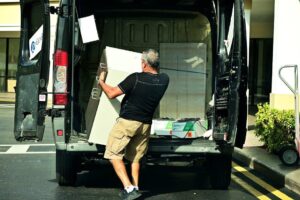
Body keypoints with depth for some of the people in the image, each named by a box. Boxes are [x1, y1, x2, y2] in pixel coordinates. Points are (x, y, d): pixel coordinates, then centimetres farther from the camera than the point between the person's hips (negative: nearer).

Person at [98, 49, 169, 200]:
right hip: (145, 125, 6)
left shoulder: (135, 78, -18)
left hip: (127, 121, -6)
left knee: (114, 155, 3)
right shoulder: (164, 80, -4)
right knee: (135, 158, 21)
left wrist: (101, 81, 5)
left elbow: (111, 93, -11)